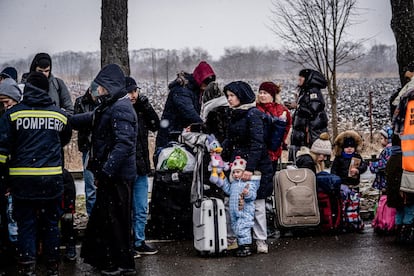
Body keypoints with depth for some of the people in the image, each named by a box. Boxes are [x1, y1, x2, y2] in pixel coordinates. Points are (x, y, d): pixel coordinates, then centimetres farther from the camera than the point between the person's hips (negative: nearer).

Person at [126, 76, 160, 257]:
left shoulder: (140, 109, 9)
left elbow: (155, 125, 3)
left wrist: (145, 103, -1)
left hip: (141, 169, 7)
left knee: (141, 209, 15)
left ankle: (139, 242, 27)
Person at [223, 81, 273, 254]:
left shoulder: (253, 114, -12)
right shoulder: (233, 115, 13)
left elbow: (257, 142, -19)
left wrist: (250, 168, -24)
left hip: (256, 165, -7)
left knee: (256, 203, -1)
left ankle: (261, 240, 10)